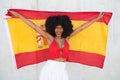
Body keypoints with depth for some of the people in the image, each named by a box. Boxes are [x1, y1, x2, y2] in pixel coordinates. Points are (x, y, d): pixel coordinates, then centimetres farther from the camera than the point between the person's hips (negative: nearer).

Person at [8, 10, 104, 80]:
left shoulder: (67, 38, 6)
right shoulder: (50, 38, -1)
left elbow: (81, 28, 10)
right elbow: (35, 27, -2)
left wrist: (97, 18, 18)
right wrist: (18, 15, 0)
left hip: (62, 70, 2)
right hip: (50, 68, -2)